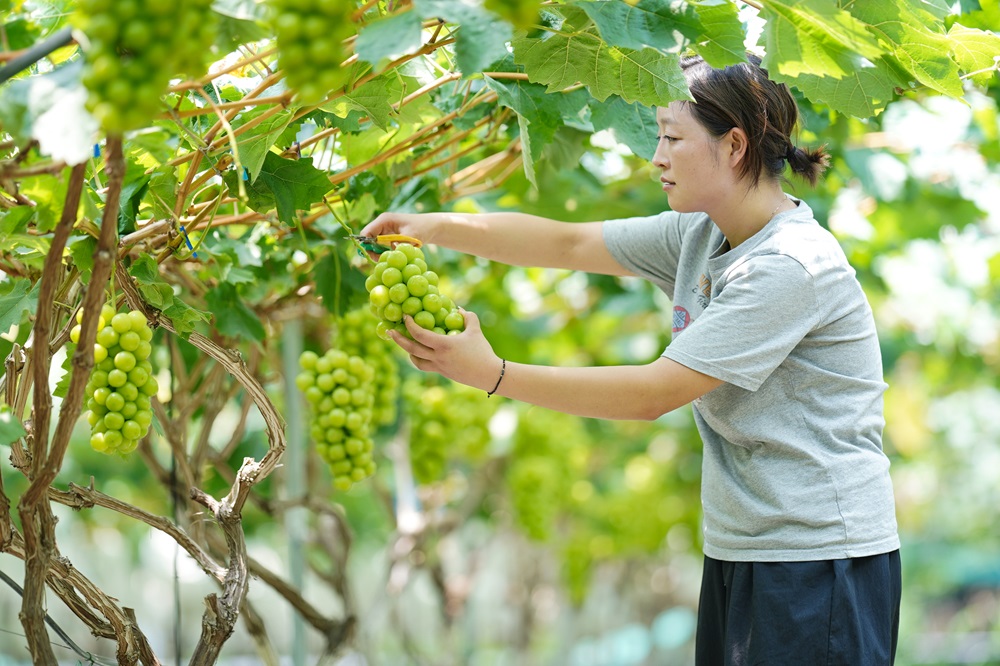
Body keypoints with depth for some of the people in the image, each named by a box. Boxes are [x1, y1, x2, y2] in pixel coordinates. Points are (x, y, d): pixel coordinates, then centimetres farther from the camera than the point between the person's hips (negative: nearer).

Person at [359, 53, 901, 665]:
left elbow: (653, 393, -21)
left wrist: (494, 374, -19)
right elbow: (571, 244, 12)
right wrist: (436, 226, 0)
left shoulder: (789, 267, -20)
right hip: (739, 552, 8)